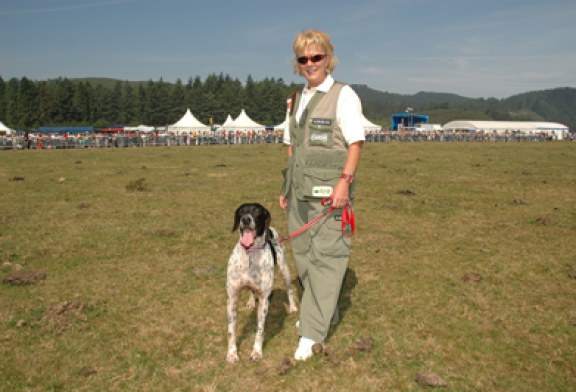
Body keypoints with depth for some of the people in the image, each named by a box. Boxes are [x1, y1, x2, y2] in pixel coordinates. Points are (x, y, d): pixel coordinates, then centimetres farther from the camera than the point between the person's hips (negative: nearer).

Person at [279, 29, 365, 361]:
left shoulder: (343, 95, -5)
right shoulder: (296, 100, 15)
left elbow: (356, 142, -9)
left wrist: (345, 181, -19)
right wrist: (286, 187, 16)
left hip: (329, 192, -7)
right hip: (300, 191, 7)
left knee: (325, 256, -4)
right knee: (302, 253, 13)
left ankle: (313, 332, 4)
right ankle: (327, 310, 33)